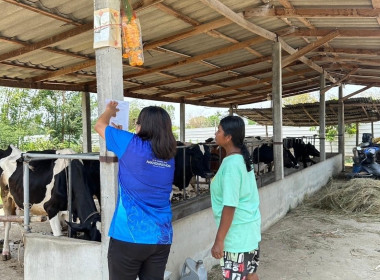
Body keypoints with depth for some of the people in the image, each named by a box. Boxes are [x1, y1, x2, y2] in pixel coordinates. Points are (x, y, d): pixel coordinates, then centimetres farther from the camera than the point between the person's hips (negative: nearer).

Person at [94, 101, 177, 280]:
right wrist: (120, 133, 31)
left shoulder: (132, 145, -11)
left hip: (128, 237, -4)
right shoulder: (169, 157, 5)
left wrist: (110, 111, 25)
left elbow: (99, 125, 5)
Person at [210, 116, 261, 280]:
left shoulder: (231, 164, -22)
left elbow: (230, 206, -23)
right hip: (250, 228, 9)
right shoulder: (243, 158, 6)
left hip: (237, 234, -9)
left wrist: (219, 241, -20)